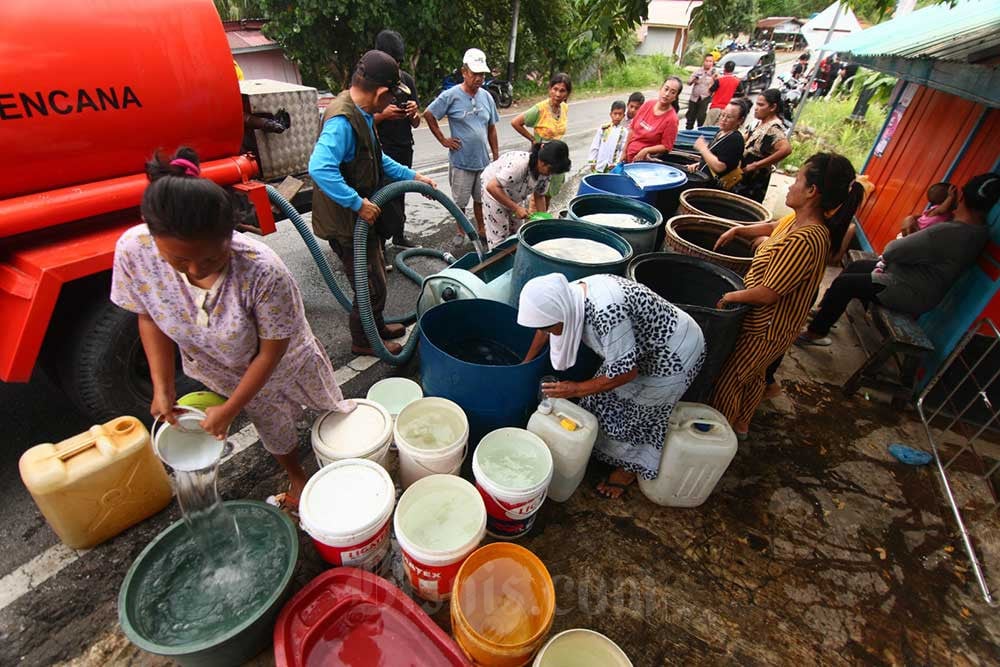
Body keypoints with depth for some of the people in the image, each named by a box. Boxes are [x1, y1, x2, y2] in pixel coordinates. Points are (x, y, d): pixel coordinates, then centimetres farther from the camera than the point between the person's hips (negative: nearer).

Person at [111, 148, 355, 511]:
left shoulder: (263, 272, -42)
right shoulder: (133, 250, -29)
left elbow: (272, 350, -27)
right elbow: (148, 316, -9)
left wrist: (229, 410, -18)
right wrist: (162, 388, -11)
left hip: (283, 364, -3)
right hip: (223, 372, 4)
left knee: (328, 406, 24)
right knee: (271, 425, 25)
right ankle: (296, 478, 53)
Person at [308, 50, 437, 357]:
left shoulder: (361, 113, 7)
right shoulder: (342, 121, -25)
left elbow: (376, 159, 20)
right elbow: (320, 168, -38)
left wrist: (412, 176, 16)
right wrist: (358, 203, -34)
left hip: (359, 217, 10)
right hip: (346, 222, -10)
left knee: (376, 272, 23)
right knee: (371, 285, 3)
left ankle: (376, 326, 43)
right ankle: (363, 340, 24)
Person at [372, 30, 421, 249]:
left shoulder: (407, 80, 8)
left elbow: (416, 123, 10)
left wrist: (414, 112, -12)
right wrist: (383, 114, -24)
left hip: (404, 149, 6)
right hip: (380, 150, -5)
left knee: (399, 194, 16)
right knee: (385, 198, -10)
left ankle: (399, 235, 30)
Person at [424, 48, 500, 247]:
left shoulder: (487, 97, 5)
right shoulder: (451, 95, -10)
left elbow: (491, 128, 12)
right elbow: (428, 114, -4)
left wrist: (496, 155, 10)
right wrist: (443, 140, -5)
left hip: (483, 160, 4)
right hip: (461, 161, -4)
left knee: (481, 198, 13)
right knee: (460, 200, 8)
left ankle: (482, 230, 29)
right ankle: (460, 231, 26)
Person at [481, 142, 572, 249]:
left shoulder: (546, 173, -18)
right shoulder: (519, 164, -40)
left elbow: (539, 196, -3)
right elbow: (492, 187, -43)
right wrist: (516, 208, -41)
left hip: (515, 196, 7)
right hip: (495, 192, -6)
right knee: (499, 234, -5)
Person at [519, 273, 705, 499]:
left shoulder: (605, 312, -39)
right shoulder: (570, 296, -12)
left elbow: (626, 372, -30)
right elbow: (544, 328, 7)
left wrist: (576, 390, -19)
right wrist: (525, 364, 15)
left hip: (674, 355, -8)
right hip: (645, 345, 8)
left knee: (638, 412, 7)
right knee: (606, 396, 14)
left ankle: (630, 468, 32)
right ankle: (603, 447, 37)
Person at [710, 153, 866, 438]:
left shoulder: (804, 240, -33)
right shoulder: (798, 219, -3)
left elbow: (767, 294, -31)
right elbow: (772, 227, 20)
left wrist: (729, 297, -17)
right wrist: (738, 230, 7)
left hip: (765, 329, -10)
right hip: (773, 323, 10)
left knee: (726, 381, 7)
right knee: (752, 376, 27)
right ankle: (741, 424, 48)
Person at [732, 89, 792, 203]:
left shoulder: (773, 128, -20)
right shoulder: (762, 122, 7)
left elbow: (786, 149, -35)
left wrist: (756, 165, -29)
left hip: (753, 182, -9)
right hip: (744, 177, 9)